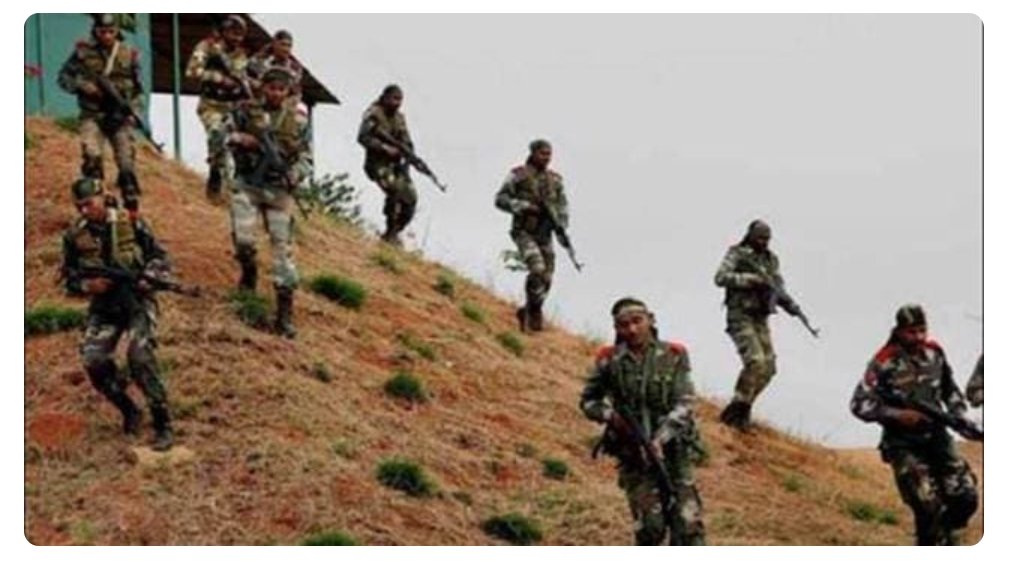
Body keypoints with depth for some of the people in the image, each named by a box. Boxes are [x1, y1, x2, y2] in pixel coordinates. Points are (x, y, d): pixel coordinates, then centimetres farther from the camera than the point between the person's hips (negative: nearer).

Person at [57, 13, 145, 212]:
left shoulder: (129, 54, 3)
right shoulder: (83, 51, -1)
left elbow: (138, 87, 11)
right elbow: (64, 77, 6)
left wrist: (134, 111, -2)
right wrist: (83, 86, -12)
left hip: (121, 116, 1)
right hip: (92, 115, -1)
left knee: (127, 164, -2)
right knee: (92, 156, -22)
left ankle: (133, 211, 8)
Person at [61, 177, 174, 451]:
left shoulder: (131, 224, -6)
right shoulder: (75, 236, 0)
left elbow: (160, 257, 1)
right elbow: (70, 280, 8)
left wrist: (149, 277, -18)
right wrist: (88, 286, -13)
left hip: (137, 302, -3)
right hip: (103, 307, 3)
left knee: (140, 357, -22)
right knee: (93, 359, -16)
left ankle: (163, 426, -14)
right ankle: (129, 411, 7)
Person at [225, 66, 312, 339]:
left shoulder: (298, 120, 4)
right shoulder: (246, 111, 1)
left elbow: (306, 158, 6)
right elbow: (226, 135, 8)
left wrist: (294, 175, -13)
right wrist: (241, 140, -13)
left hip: (279, 191, 1)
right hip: (247, 185, -1)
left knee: (282, 247, -3)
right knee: (243, 238, -18)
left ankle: (285, 314, 0)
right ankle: (249, 273, 19)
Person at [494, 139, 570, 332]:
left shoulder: (555, 179, 9)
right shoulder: (518, 175, -4)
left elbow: (562, 207, 11)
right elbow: (500, 199, -4)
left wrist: (562, 231, -3)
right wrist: (524, 207, -17)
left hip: (544, 235, 5)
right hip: (524, 232, -5)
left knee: (546, 278, 2)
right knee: (538, 269, -23)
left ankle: (527, 312, 22)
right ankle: (535, 312, -8)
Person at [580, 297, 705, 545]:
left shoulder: (673, 356, -2)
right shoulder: (610, 361, -1)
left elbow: (683, 404, -7)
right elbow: (588, 401, 10)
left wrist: (660, 438, -20)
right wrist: (610, 415, -11)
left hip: (672, 451, 0)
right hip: (632, 455, 0)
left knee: (688, 525, -8)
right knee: (650, 526, -10)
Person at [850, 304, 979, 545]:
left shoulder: (934, 352, 2)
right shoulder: (884, 363, -14)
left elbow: (949, 388, 19)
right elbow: (860, 404, -13)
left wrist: (959, 415, 4)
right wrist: (897, 415, -22)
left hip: (936, 436, 5)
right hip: (904, 445, -5)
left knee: (966, 498, -8)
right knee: (929, 506, -17)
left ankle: (944, 532, 22)